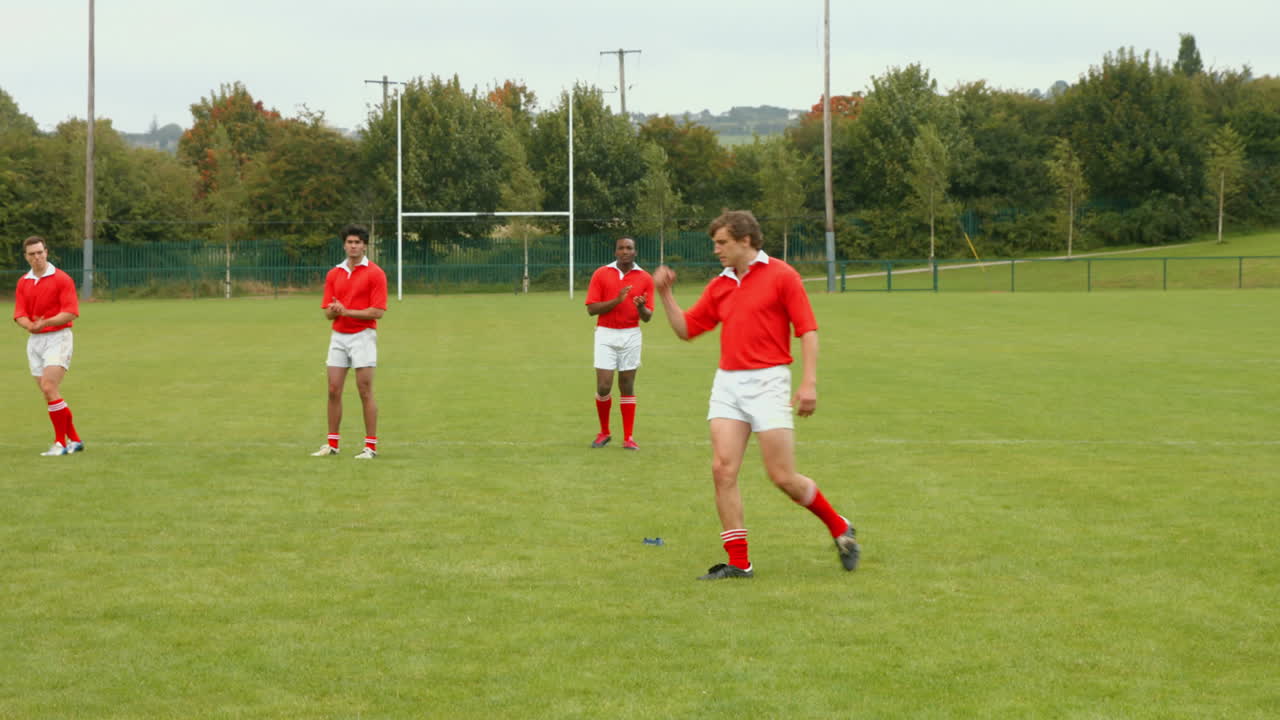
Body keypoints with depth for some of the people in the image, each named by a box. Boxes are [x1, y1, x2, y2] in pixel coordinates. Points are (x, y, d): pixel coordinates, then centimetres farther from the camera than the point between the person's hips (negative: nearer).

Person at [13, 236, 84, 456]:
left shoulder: (62, 279, -7)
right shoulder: (23, 283, 10)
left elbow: (71, 313, -14)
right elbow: (19, 315, 3)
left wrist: (44, 323, -24)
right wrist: (30, 325, -19)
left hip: (57, 338, -6)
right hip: (34, 340, 6)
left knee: (50, 389, -17)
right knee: (50, 395, 6)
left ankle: (60, 443, -11)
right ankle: (74, 440, 16)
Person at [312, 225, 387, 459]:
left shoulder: (375, 273, -6)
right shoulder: (334, 274, 11)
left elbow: (378, 311, -13)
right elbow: (328, 312, 10)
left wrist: (347, 311, -17)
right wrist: (334, 310, -14)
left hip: (363, 336, -5)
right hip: (338, 336, 5)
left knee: (365, 391, -5)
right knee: (333, 390, 4)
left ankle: (371, 446, -1)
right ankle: (332, 444, 12)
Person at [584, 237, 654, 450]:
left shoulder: (645, 278, 3)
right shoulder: (601, 274, 1)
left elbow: (647, 317, 4)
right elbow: (591, 308, -4)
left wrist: (641, 307, -20)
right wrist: (617, 300, -17)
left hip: (631, 336, 1)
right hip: (606, 335, -1)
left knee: (627, 387, 2)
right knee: (603, 386, -6)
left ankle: (628, 437, 6)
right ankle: (604, 432, 14)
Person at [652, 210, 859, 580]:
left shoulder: (781, 275, -3)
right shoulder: (720, 286, 14)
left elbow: (808, 330, -7)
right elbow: (686, 329, 19)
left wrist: (809, 382, -15)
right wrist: (665, 294, 5)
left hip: (767, 382, -6)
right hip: (727, 383, 6)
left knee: (783, 477, -6)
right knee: (723, 469, -7)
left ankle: (839, 528, 18)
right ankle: (738, 562, -3)